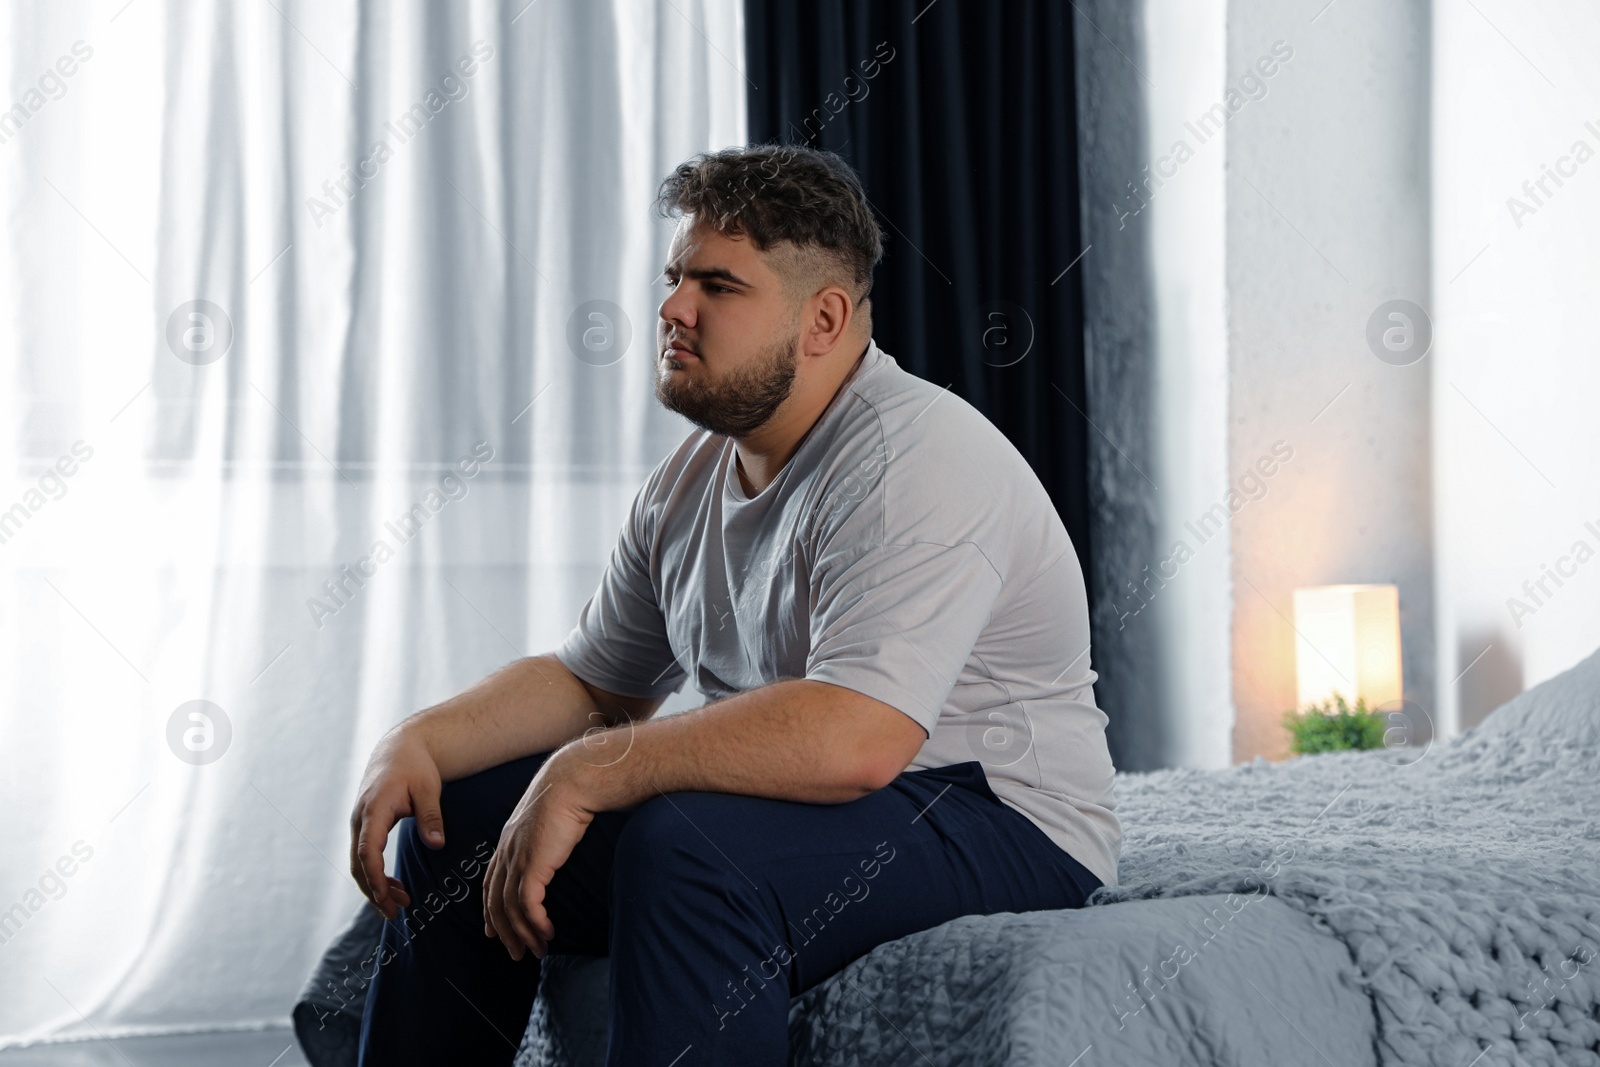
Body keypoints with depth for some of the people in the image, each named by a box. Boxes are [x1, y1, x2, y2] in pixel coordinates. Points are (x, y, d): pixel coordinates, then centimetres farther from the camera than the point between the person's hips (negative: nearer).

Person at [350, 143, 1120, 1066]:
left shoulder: (912, 461, -21)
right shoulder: (693, 478, 9)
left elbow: (852, 737, -34)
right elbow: (591, 681, 17)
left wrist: (584, 775, -28)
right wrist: (421, 741, -1)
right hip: (789, 802, 9)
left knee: (687, 844, -36)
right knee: (458, 811, 7)